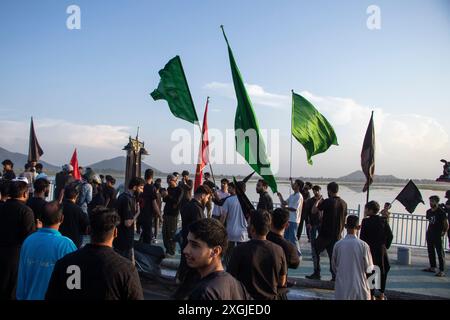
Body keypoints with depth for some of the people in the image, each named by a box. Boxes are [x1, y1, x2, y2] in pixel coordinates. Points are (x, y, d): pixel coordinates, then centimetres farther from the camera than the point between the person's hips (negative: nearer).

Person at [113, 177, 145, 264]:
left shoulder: (122, 196, 8)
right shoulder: (128, 199, -21)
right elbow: (128, 223, -24)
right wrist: (137, 213, -11)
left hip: (118, 237, 10)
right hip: (125, 239, -10)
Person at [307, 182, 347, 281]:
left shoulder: (327, 201, -14)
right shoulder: (344, 203, 5)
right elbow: (344, 220, 12)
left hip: (325, 233, -5)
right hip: (337, 235, 5)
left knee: (316, 252, 8)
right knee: (333, 255, 10)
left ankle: (317, 273, 7)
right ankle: (335, 275, 5)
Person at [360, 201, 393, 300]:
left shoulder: (366, 221, -11)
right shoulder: (383, 220, 2)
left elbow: (362, 237, -12)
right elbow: (390, 235, 3)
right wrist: (386, 246, 12)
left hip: (370, 250, -4)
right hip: (381, 250, 4)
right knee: (382, 271, 16)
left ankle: (372, 295, 5)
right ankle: (381, 294, 23)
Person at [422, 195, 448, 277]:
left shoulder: (441, 212, -10)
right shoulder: (429, 211, 9)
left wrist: (443, 233, -8)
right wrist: (428, 230, 13)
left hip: (438, 236, -7)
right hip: (430, 234, 7)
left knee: (440, 253, -5)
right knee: (431, 252, 14)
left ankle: (442, 271, -4)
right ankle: (432, 267, 25)